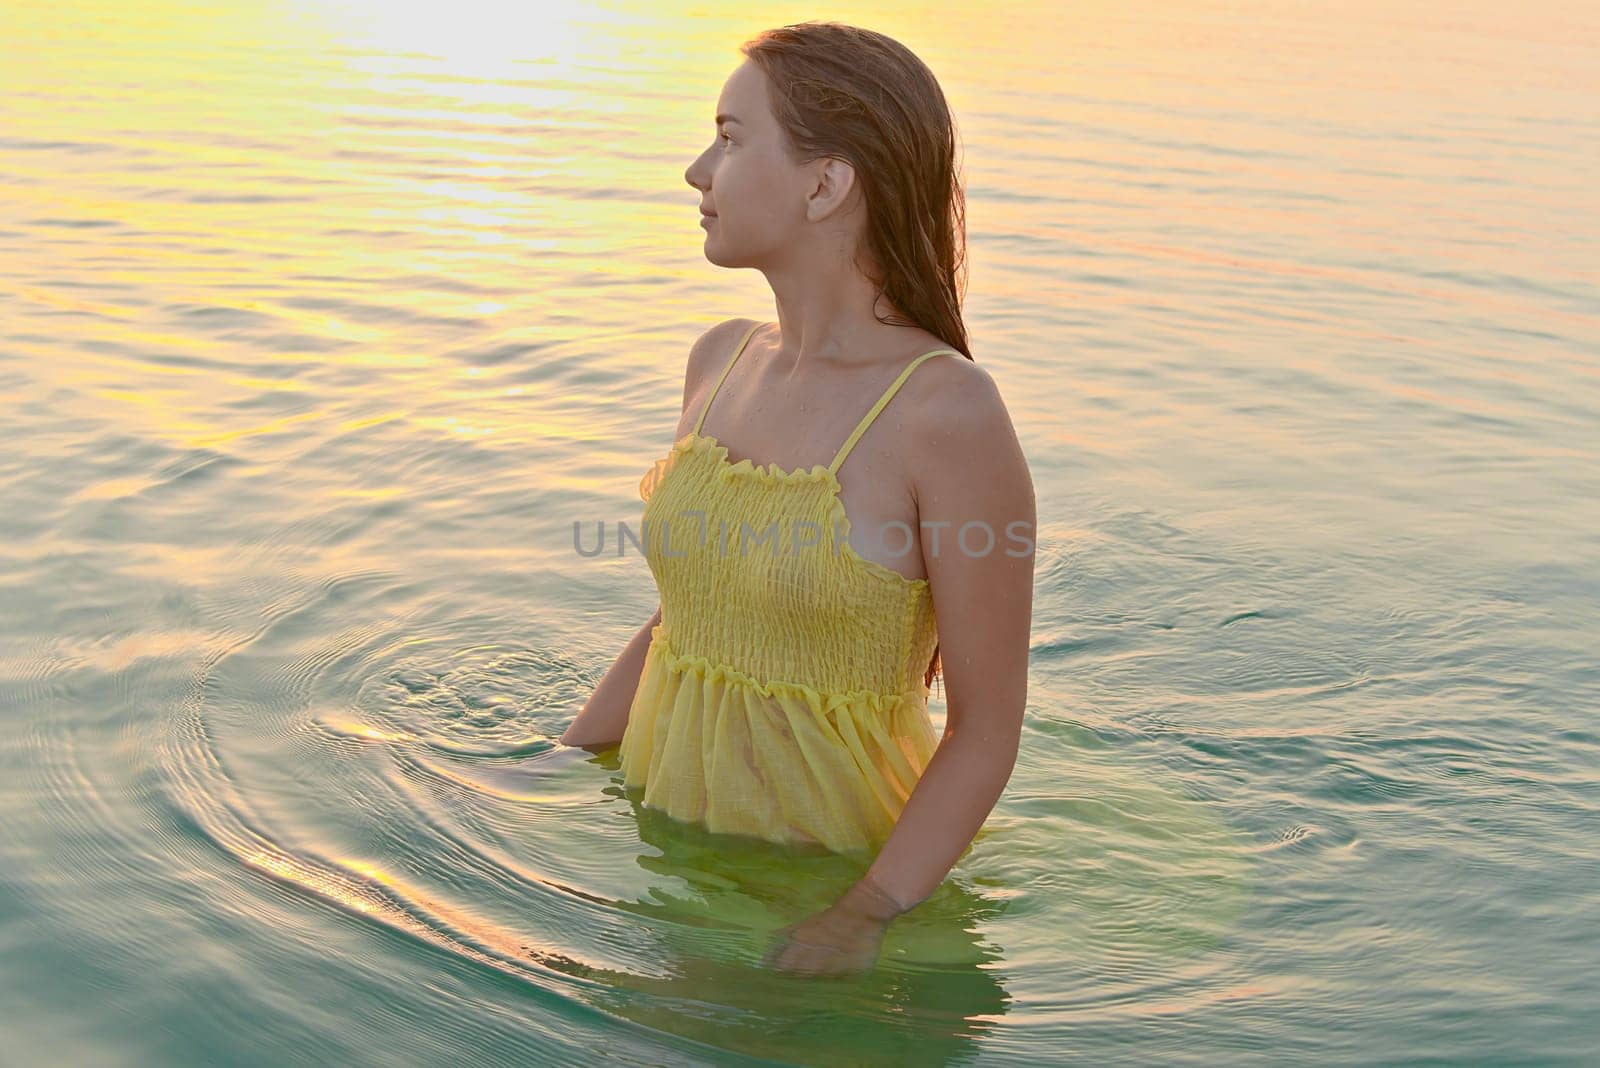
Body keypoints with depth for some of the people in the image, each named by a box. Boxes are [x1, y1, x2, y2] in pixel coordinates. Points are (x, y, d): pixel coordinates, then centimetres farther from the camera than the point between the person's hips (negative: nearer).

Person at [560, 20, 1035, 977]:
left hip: (834, 853, -5)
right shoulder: (721, 363, 3)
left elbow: (987, 729, -14)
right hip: (662, 820, 6)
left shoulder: (950, 415, -18)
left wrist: (865, 918, -21)